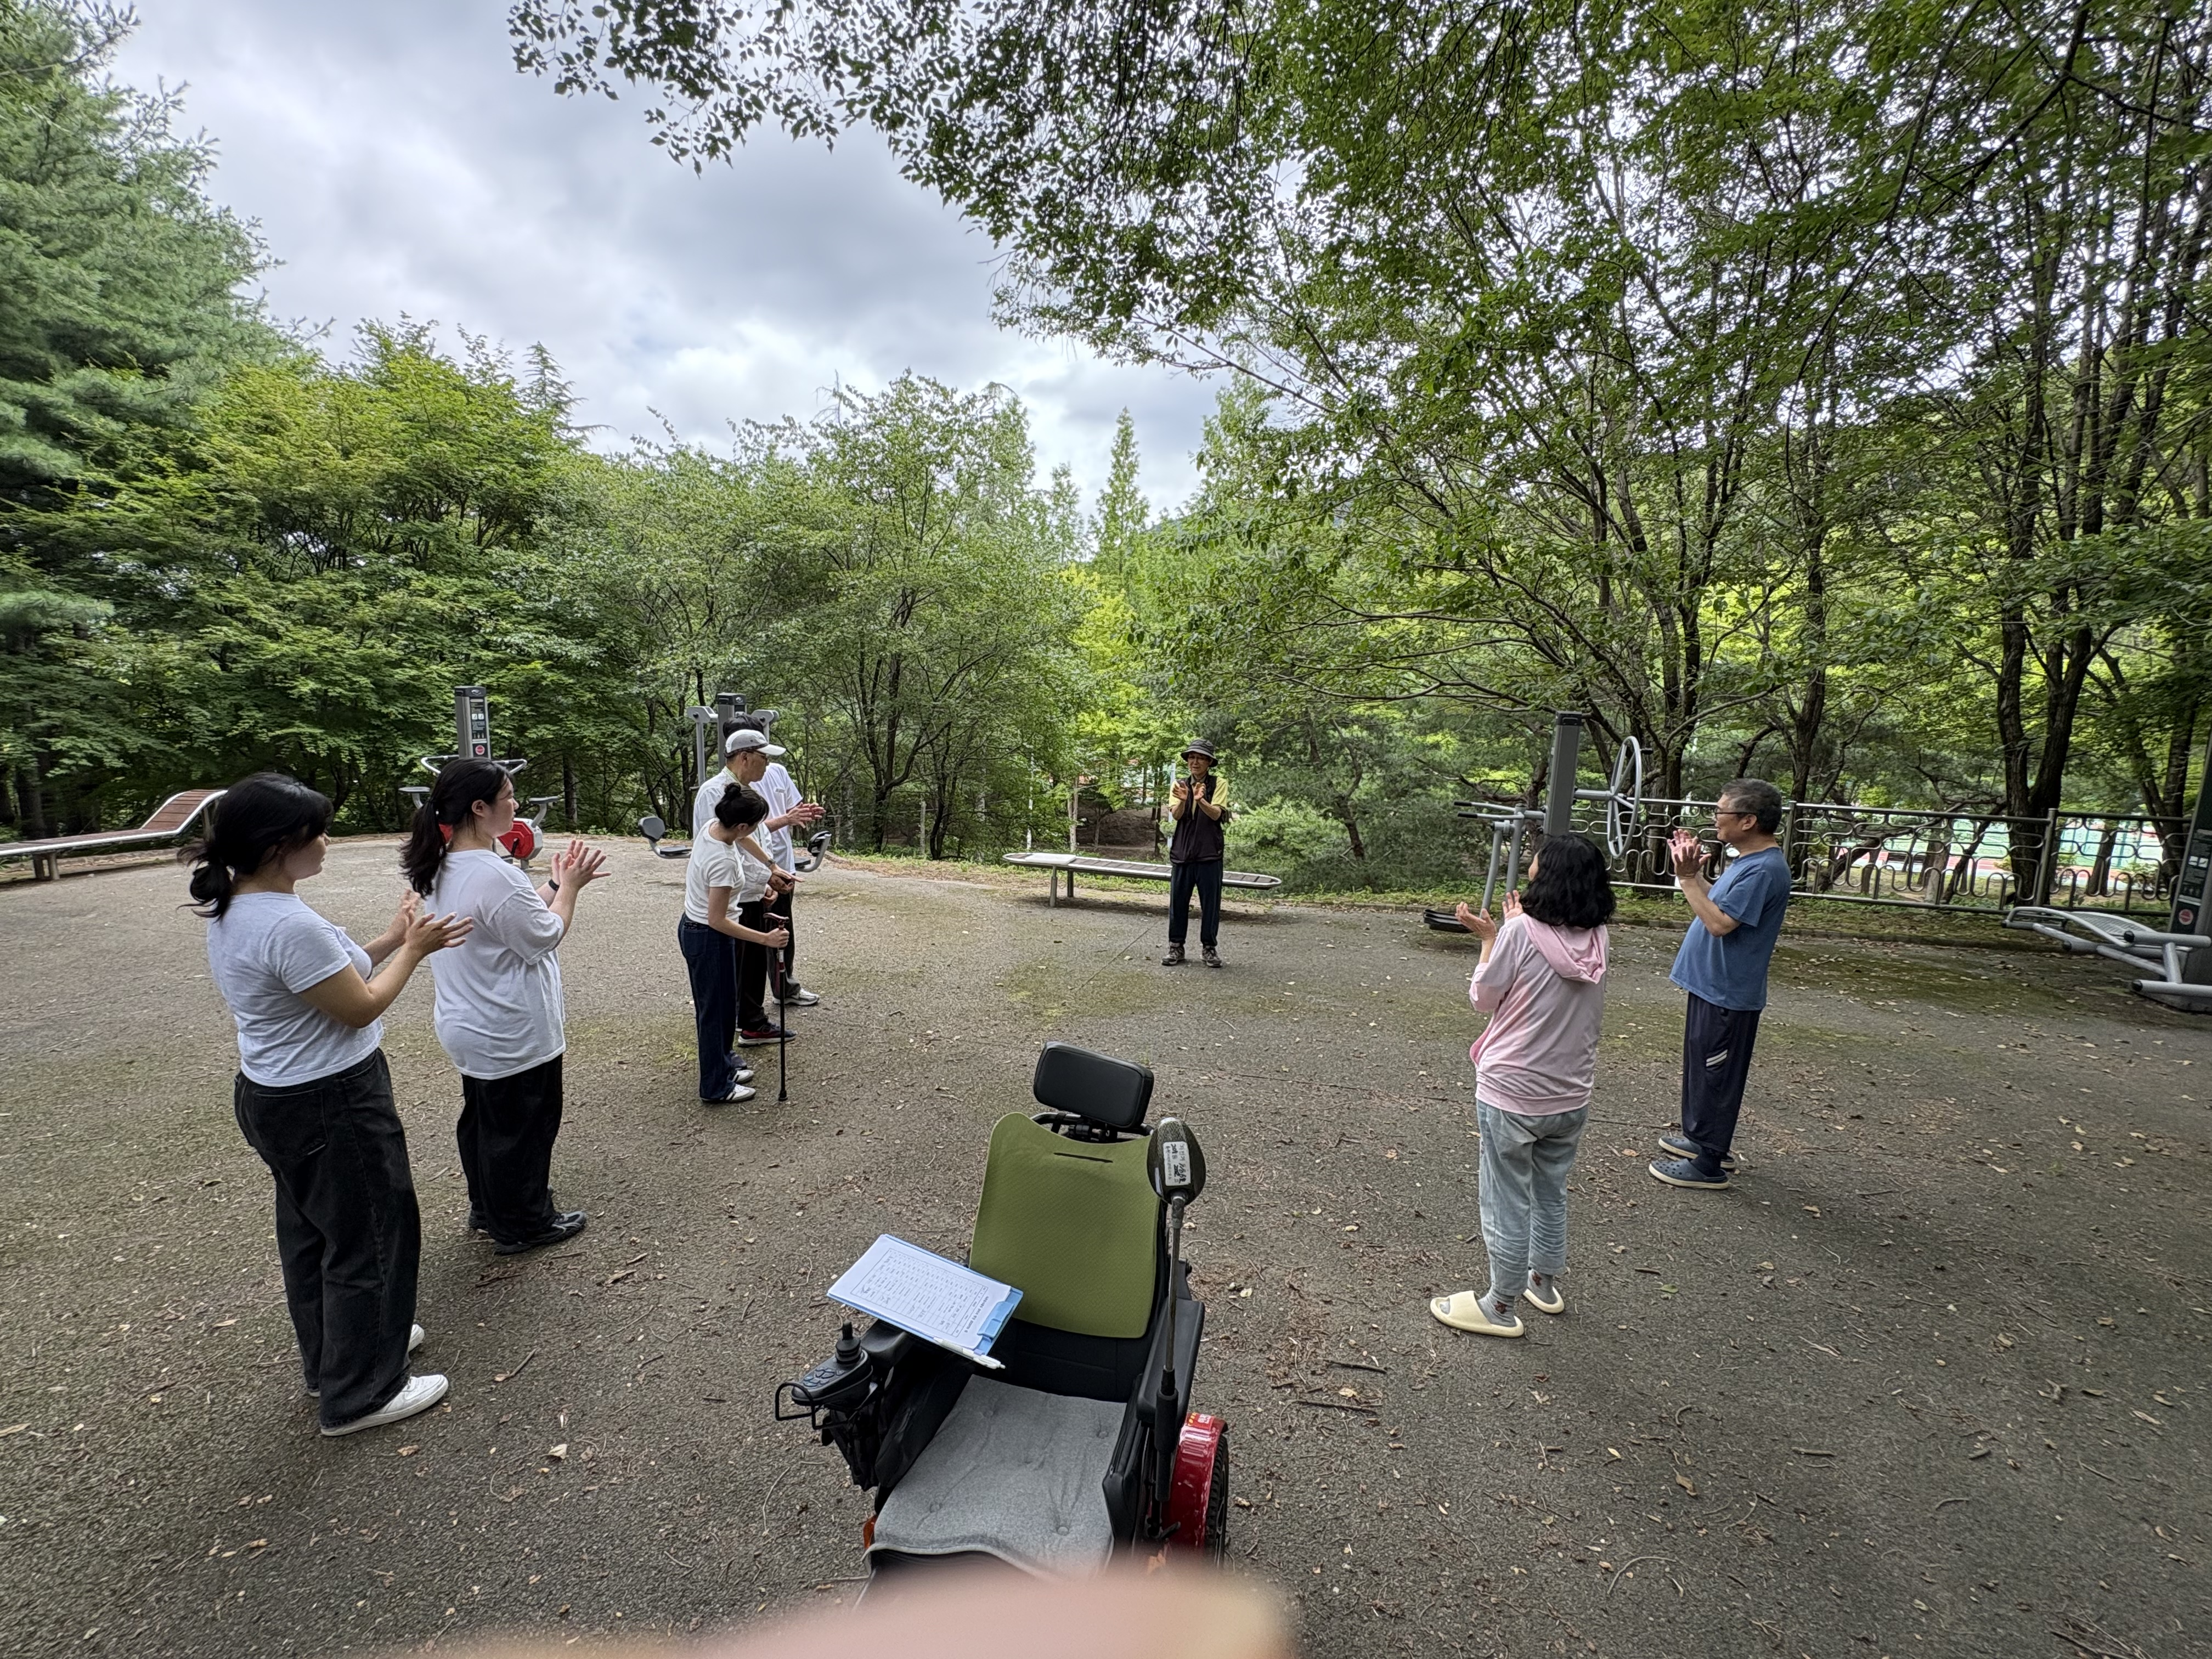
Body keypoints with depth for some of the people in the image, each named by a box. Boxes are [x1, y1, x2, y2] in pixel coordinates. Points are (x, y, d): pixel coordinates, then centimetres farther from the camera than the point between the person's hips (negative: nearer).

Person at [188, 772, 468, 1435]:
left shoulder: (232, 909, 2)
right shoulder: (289, 925, -30)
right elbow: (361, 1007, -20)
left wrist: (390, 941, 5)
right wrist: (412, 950, -8)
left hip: (275, 1097, 10)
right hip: (332, 1106, -10)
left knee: (311, 1231, 24)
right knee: (369, 1240, 6)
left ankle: (334, 1354, 43)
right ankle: (360, 1393, 21)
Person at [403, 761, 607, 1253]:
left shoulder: (444, 867, 2)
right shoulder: (494, 875, -30)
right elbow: (545, 937, -19)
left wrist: (557, 884, 5)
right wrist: (570, 885, -9)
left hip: (469, 1027, 10)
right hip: (513, 1036, -10)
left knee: (483, 1119, 25)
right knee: (523, 1127, 9)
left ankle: (487, 1208, 43)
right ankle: (522, 1225, 25)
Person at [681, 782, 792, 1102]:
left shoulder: (712, 827, -7)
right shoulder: (724, 861, -32)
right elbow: (717, 921, -27)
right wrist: (766, 939, -26)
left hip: (693, 927, 9)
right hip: (707, 938, -9)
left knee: (724, 1002, 24)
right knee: (716, 1009, 7)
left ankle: (723, 1062, 43)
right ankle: (716, 1086, 22)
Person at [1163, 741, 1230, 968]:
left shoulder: (1218, 783, 0)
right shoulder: (1180, 784, 7)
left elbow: (1216, 814, -13)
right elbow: (1175, 815, -7)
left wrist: (1201, 801, -32)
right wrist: (1183, 801, -29)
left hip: (1210, 853, -2)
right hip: (1182, 851, 2)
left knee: (1210, 902, 3)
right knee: (1178, 900, 6)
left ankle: (1209, 947, 15)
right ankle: (1176, 947, 15)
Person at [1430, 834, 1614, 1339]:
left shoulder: (1522, 931, -20)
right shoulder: (1596, 937, -4)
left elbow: (1485, 998, -9)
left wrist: (1489, 938, 1)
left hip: (1513, 1094, -6)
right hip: (1571, 1094, 6)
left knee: (1507, 1203, 8)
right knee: (1552, 1194, 24)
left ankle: (1499, 1307, 22)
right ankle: (1544, 1282, 42)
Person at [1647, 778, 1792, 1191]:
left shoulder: (1765, 869, -23)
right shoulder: (1748, 861, 9)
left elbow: (1721, 922, -27)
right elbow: (1718, 905, 13)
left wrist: (1688, 878, -23)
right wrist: (1694, 870, 7)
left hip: (1727, 994, -10)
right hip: (1712, 985, 10)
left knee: (1715, 1075, 1)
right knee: (1702, 1067, 22)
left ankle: (1709, 1164, 13)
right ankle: (1701, 1137, 38)